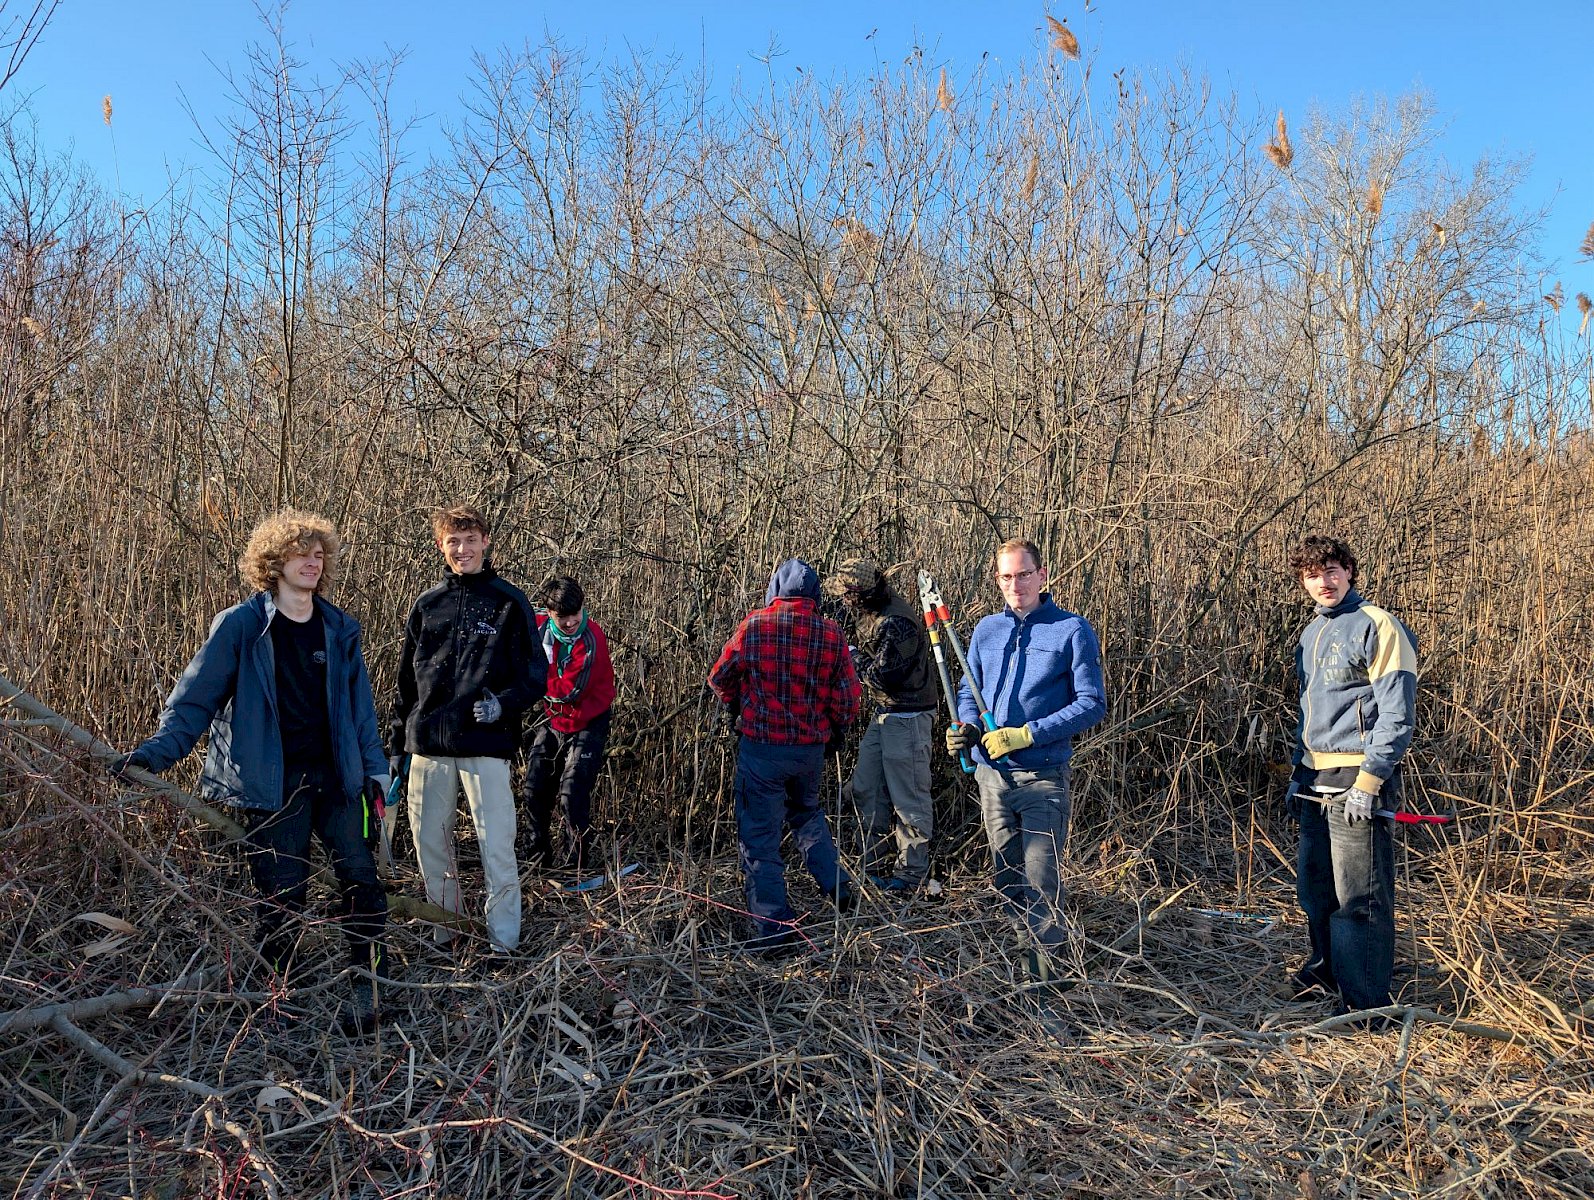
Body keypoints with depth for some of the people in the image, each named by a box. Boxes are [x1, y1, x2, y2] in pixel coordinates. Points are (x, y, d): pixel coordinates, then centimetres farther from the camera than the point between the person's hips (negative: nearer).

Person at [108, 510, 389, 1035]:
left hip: (335, 779, 3)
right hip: (272, 786, -3)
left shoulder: (340, 629, 6)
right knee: (282, 895, 4)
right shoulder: (240, 625, -5)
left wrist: (374, 769, 7)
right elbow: (195, 698, -5)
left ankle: (364, 984, 16)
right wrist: (156, 752, -17)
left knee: (361, 879, 0)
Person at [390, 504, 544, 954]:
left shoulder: (508, 601, 1)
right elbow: (406, 681, 17)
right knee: (430, 843, 11)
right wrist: (396, 743, 14)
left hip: (486, 747, -4)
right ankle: (443, 935, 28)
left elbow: (536, 676, 0)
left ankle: (503, 943, 8)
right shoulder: (427, 605, 12)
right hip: (428, 747, 4)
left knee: (497, 849, -4)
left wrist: (502, 704, -19)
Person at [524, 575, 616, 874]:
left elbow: (568, 691, -28)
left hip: (586, 723, -6)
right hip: (552, 720, 6)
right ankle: (539, 855, 31)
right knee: (535, 789, 12)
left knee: (572, 793, -12)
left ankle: (579, 859, 6)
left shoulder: (592, 640, -26)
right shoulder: (539, 625, -10)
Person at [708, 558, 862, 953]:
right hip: (812, 747, 4)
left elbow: (720, 678, 0)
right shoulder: (831, 632, -4)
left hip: (761, 745, -4)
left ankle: (776, 927, 6)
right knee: (806, 812, 30)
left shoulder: (754, 624, -10)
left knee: (759, 834, 6)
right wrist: (833, 730, 17)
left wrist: (733, 707, 21)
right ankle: (838, 886, 26)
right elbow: (849, 698, -2)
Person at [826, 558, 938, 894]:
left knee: (908, 797, 1)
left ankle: (913, 873, 14)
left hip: (908, 718, -10)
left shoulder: (898, 623, -24)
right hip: (884, 714, 10)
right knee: (866, 789, 15)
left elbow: (884, 676, -24)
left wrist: (854, 659, -10)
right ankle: (872, 865, 27)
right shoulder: (872, 613, 7)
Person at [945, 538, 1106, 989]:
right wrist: (965, 727, -6)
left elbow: (1092, 703, -11)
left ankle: (1045, 977, 8)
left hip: (1043, 778, -6)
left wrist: (1025, 735, -19)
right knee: (1006, 879, 16)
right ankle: (1055, 942, 35)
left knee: (1040, 881, -4)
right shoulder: (986, 630, 8)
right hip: (991, 774, 6)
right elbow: (968, 692, 17)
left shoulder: (1073, 630, -7)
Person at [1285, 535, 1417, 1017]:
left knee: (1358, 897, -4)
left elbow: (1397, 715, -15)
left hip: (1358, 779, -8)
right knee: (1313, 887, 16)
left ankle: (1365, 1003, 6)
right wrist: (1299, 772, 19)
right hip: (1316, 781, 8)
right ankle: (1326, 969, 33)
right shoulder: (1311, 634, 15)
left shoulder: (1377, 627, -10)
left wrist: (1367, 783, -20)